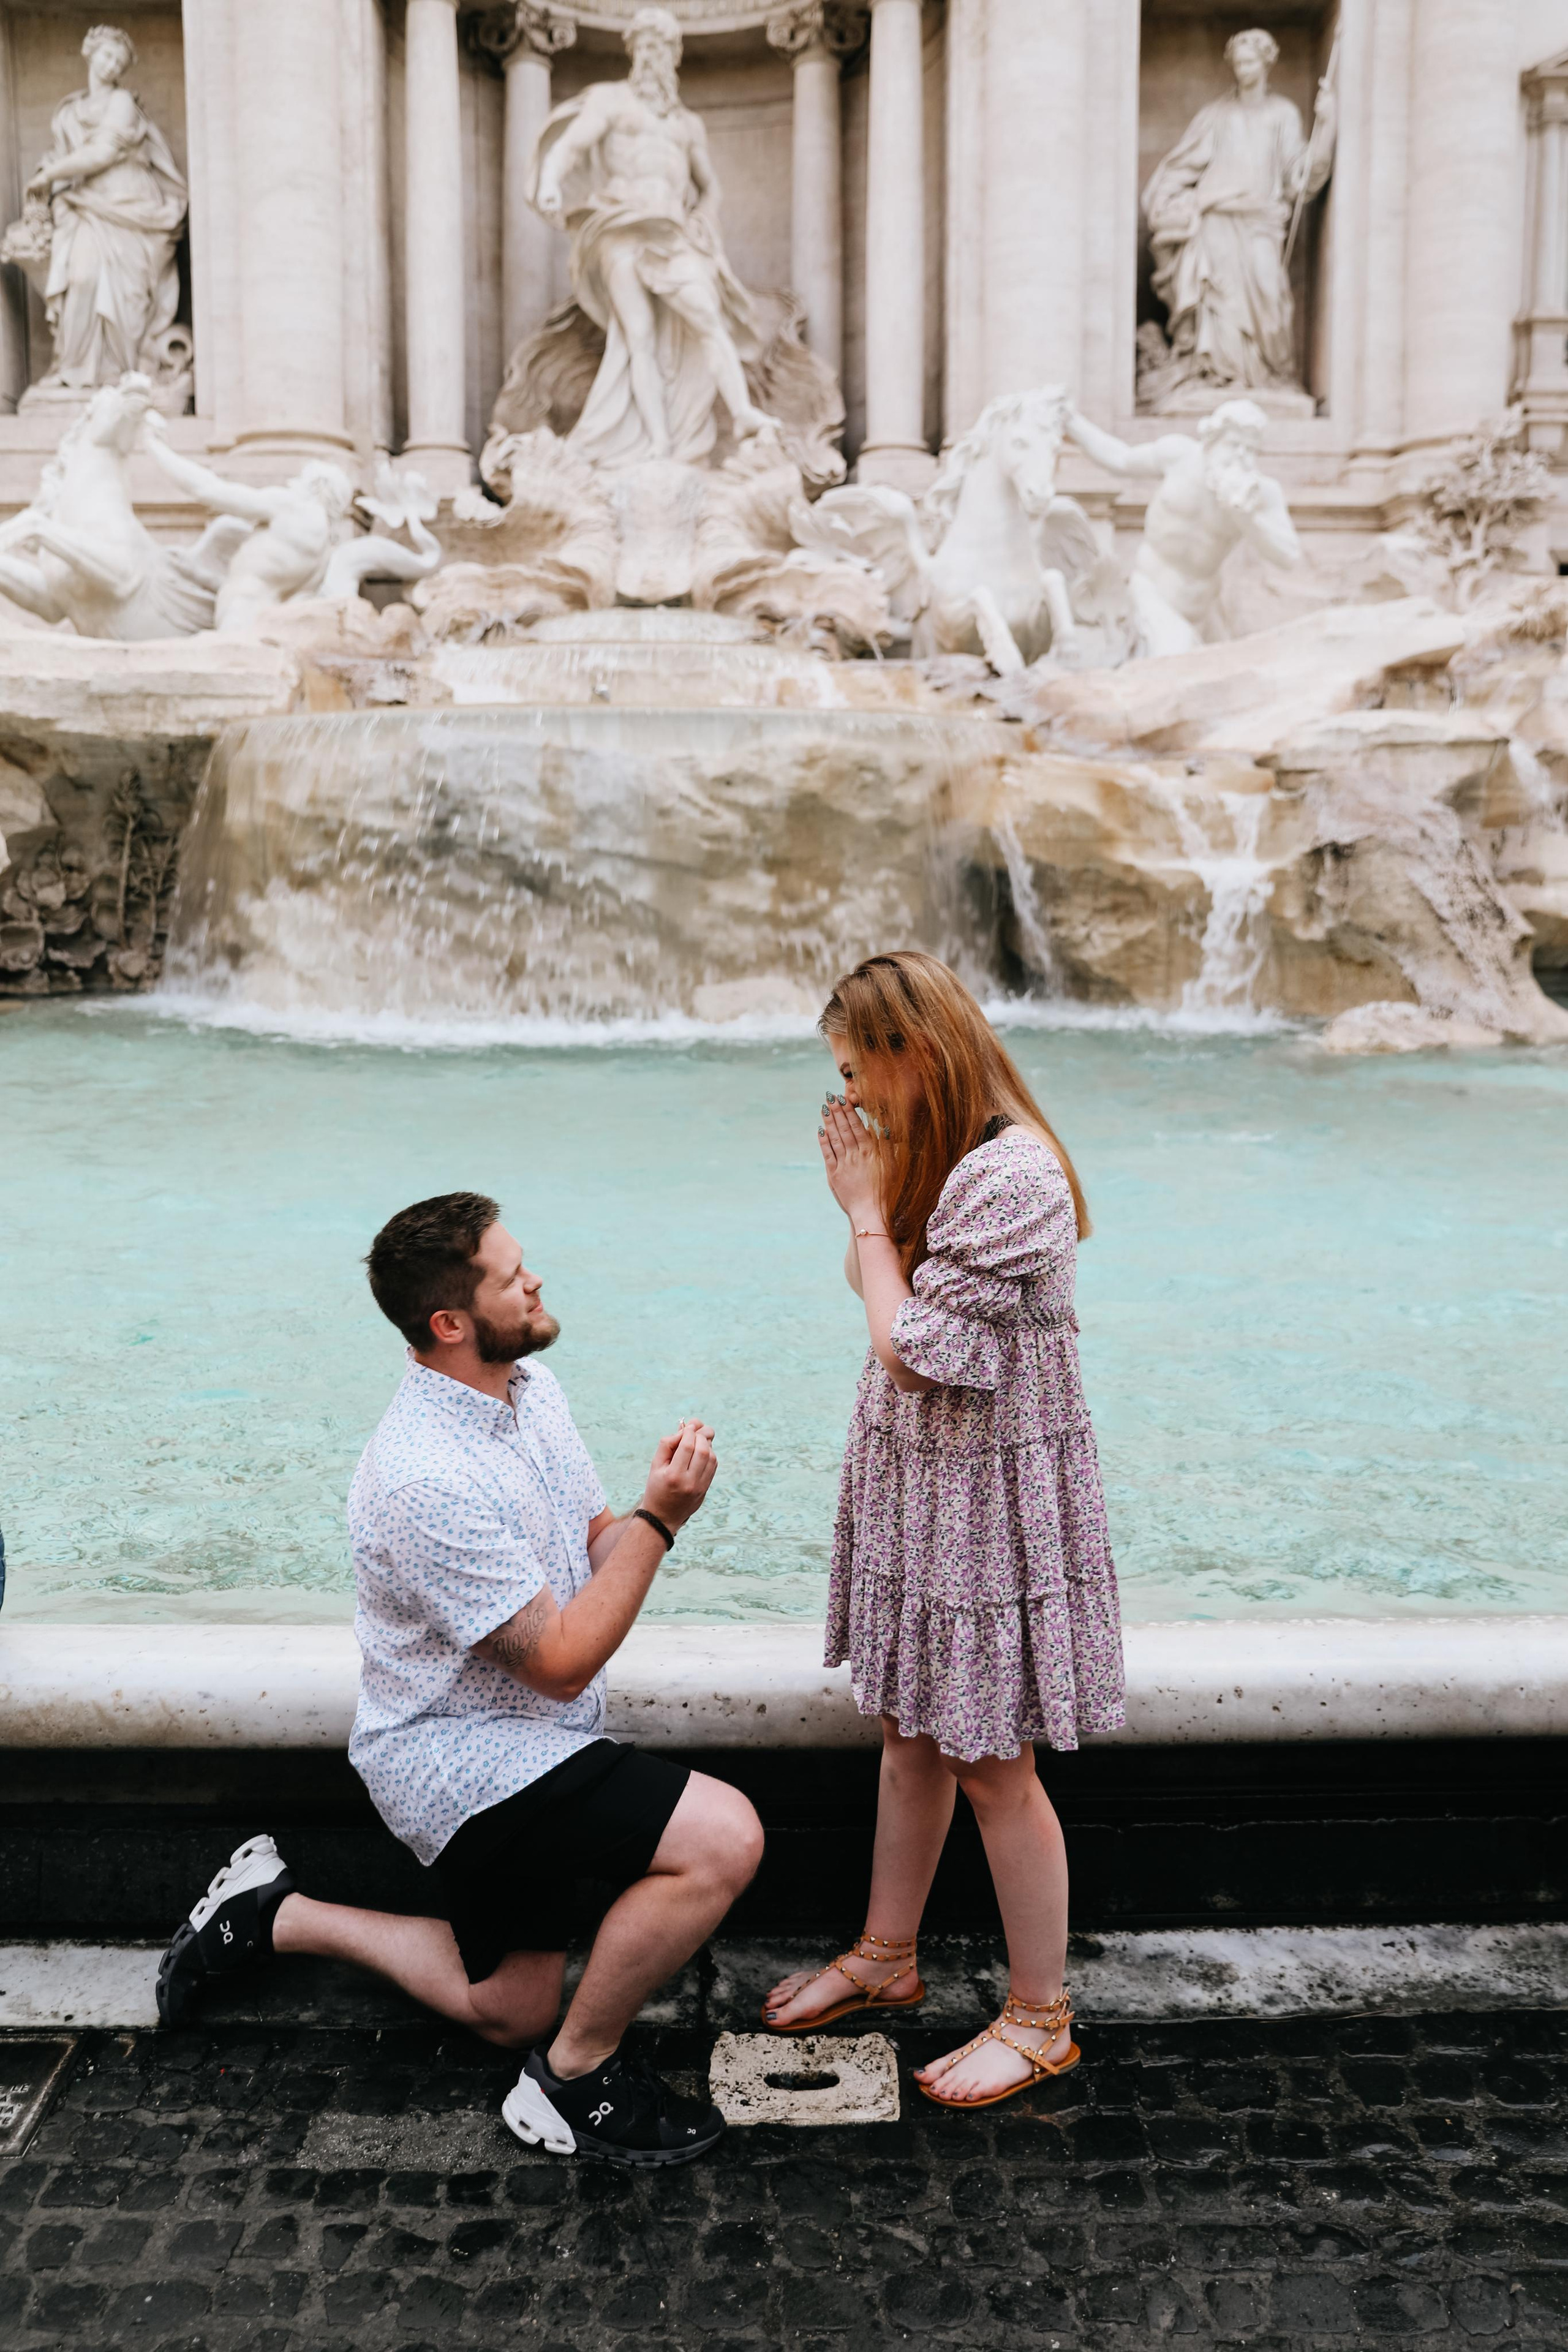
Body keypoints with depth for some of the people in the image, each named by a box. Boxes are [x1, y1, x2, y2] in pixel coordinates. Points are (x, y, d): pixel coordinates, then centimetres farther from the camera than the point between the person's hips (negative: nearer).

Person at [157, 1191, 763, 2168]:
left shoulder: (532, 1385, -1)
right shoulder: (426, 1480, -29)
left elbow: (597, 1545, 4)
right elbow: (562, 1662, -25)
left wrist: (656, 1503, -18)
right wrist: (659, 1517, -24)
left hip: (526, 1744, 9)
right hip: (462, 1759, -9)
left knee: (508, 2010, 22)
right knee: (724, 1839, -25)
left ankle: (274, 1912, 30)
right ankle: (576, 2078, -4)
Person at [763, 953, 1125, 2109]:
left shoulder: (1011, 1175, -25)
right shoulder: (939, 1158, 6)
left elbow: (914, 1351, -24)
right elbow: (879, 1294, 10)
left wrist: (869, 1210, -15)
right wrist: (869, 1202, -2)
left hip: (990, 1495, -9)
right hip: (915, 1480, 9)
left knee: (991, 1764, 4)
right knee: (911, 1734, 21)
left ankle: (1040, 2019, 23)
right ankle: (886, 1956, 39)